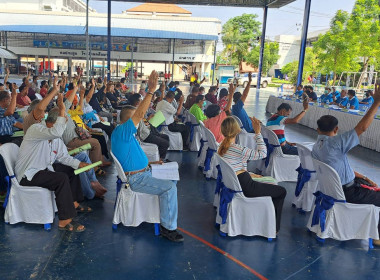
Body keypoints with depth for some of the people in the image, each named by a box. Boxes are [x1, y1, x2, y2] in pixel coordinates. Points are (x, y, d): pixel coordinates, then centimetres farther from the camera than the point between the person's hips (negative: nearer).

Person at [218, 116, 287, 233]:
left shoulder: (222, 147, 5)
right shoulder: (239, 150, -23)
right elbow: (262, 154, -12)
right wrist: (258, 132, -12)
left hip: (233, 185, 9)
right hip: (245, 188, -9)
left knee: (270, 186, 28)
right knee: (282, 191, 4)